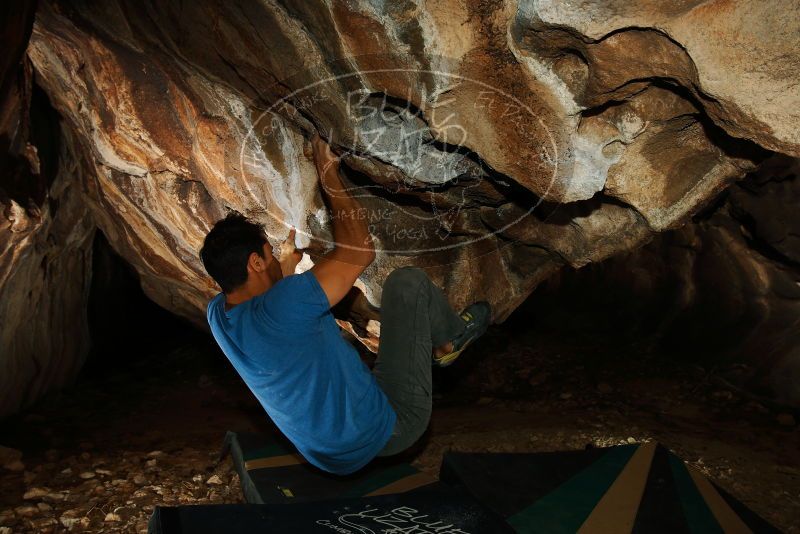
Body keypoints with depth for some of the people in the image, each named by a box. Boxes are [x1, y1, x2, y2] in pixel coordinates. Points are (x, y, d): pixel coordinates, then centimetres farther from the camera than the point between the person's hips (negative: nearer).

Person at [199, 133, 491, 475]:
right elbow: (360, 251, -20)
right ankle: (449, 341, 26)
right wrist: (329, 174, -12)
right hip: (386, 430, -8)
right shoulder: (285, 303, -28)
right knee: (407, 281, -4)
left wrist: (287, 263, 31)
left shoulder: (217, 314, -3)